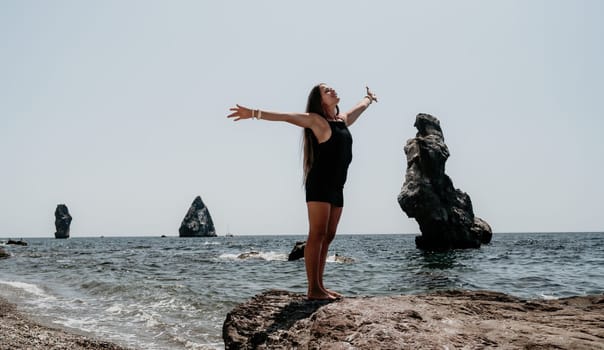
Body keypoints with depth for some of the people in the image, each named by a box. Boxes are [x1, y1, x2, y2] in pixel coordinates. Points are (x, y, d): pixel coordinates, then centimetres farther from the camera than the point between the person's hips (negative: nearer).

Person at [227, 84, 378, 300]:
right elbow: (285, 117, -12)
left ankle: (319, 285, 10)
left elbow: (360, 107, 41)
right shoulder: (316, 120, -2)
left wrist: (369, 98, 61)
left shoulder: (344, 120, 19)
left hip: (336, 187, 8)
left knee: (328, 236, 6)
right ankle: (313, 289, -12)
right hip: (319, 185, -8)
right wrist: (254, 113, -23)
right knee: (317, 235, -11)